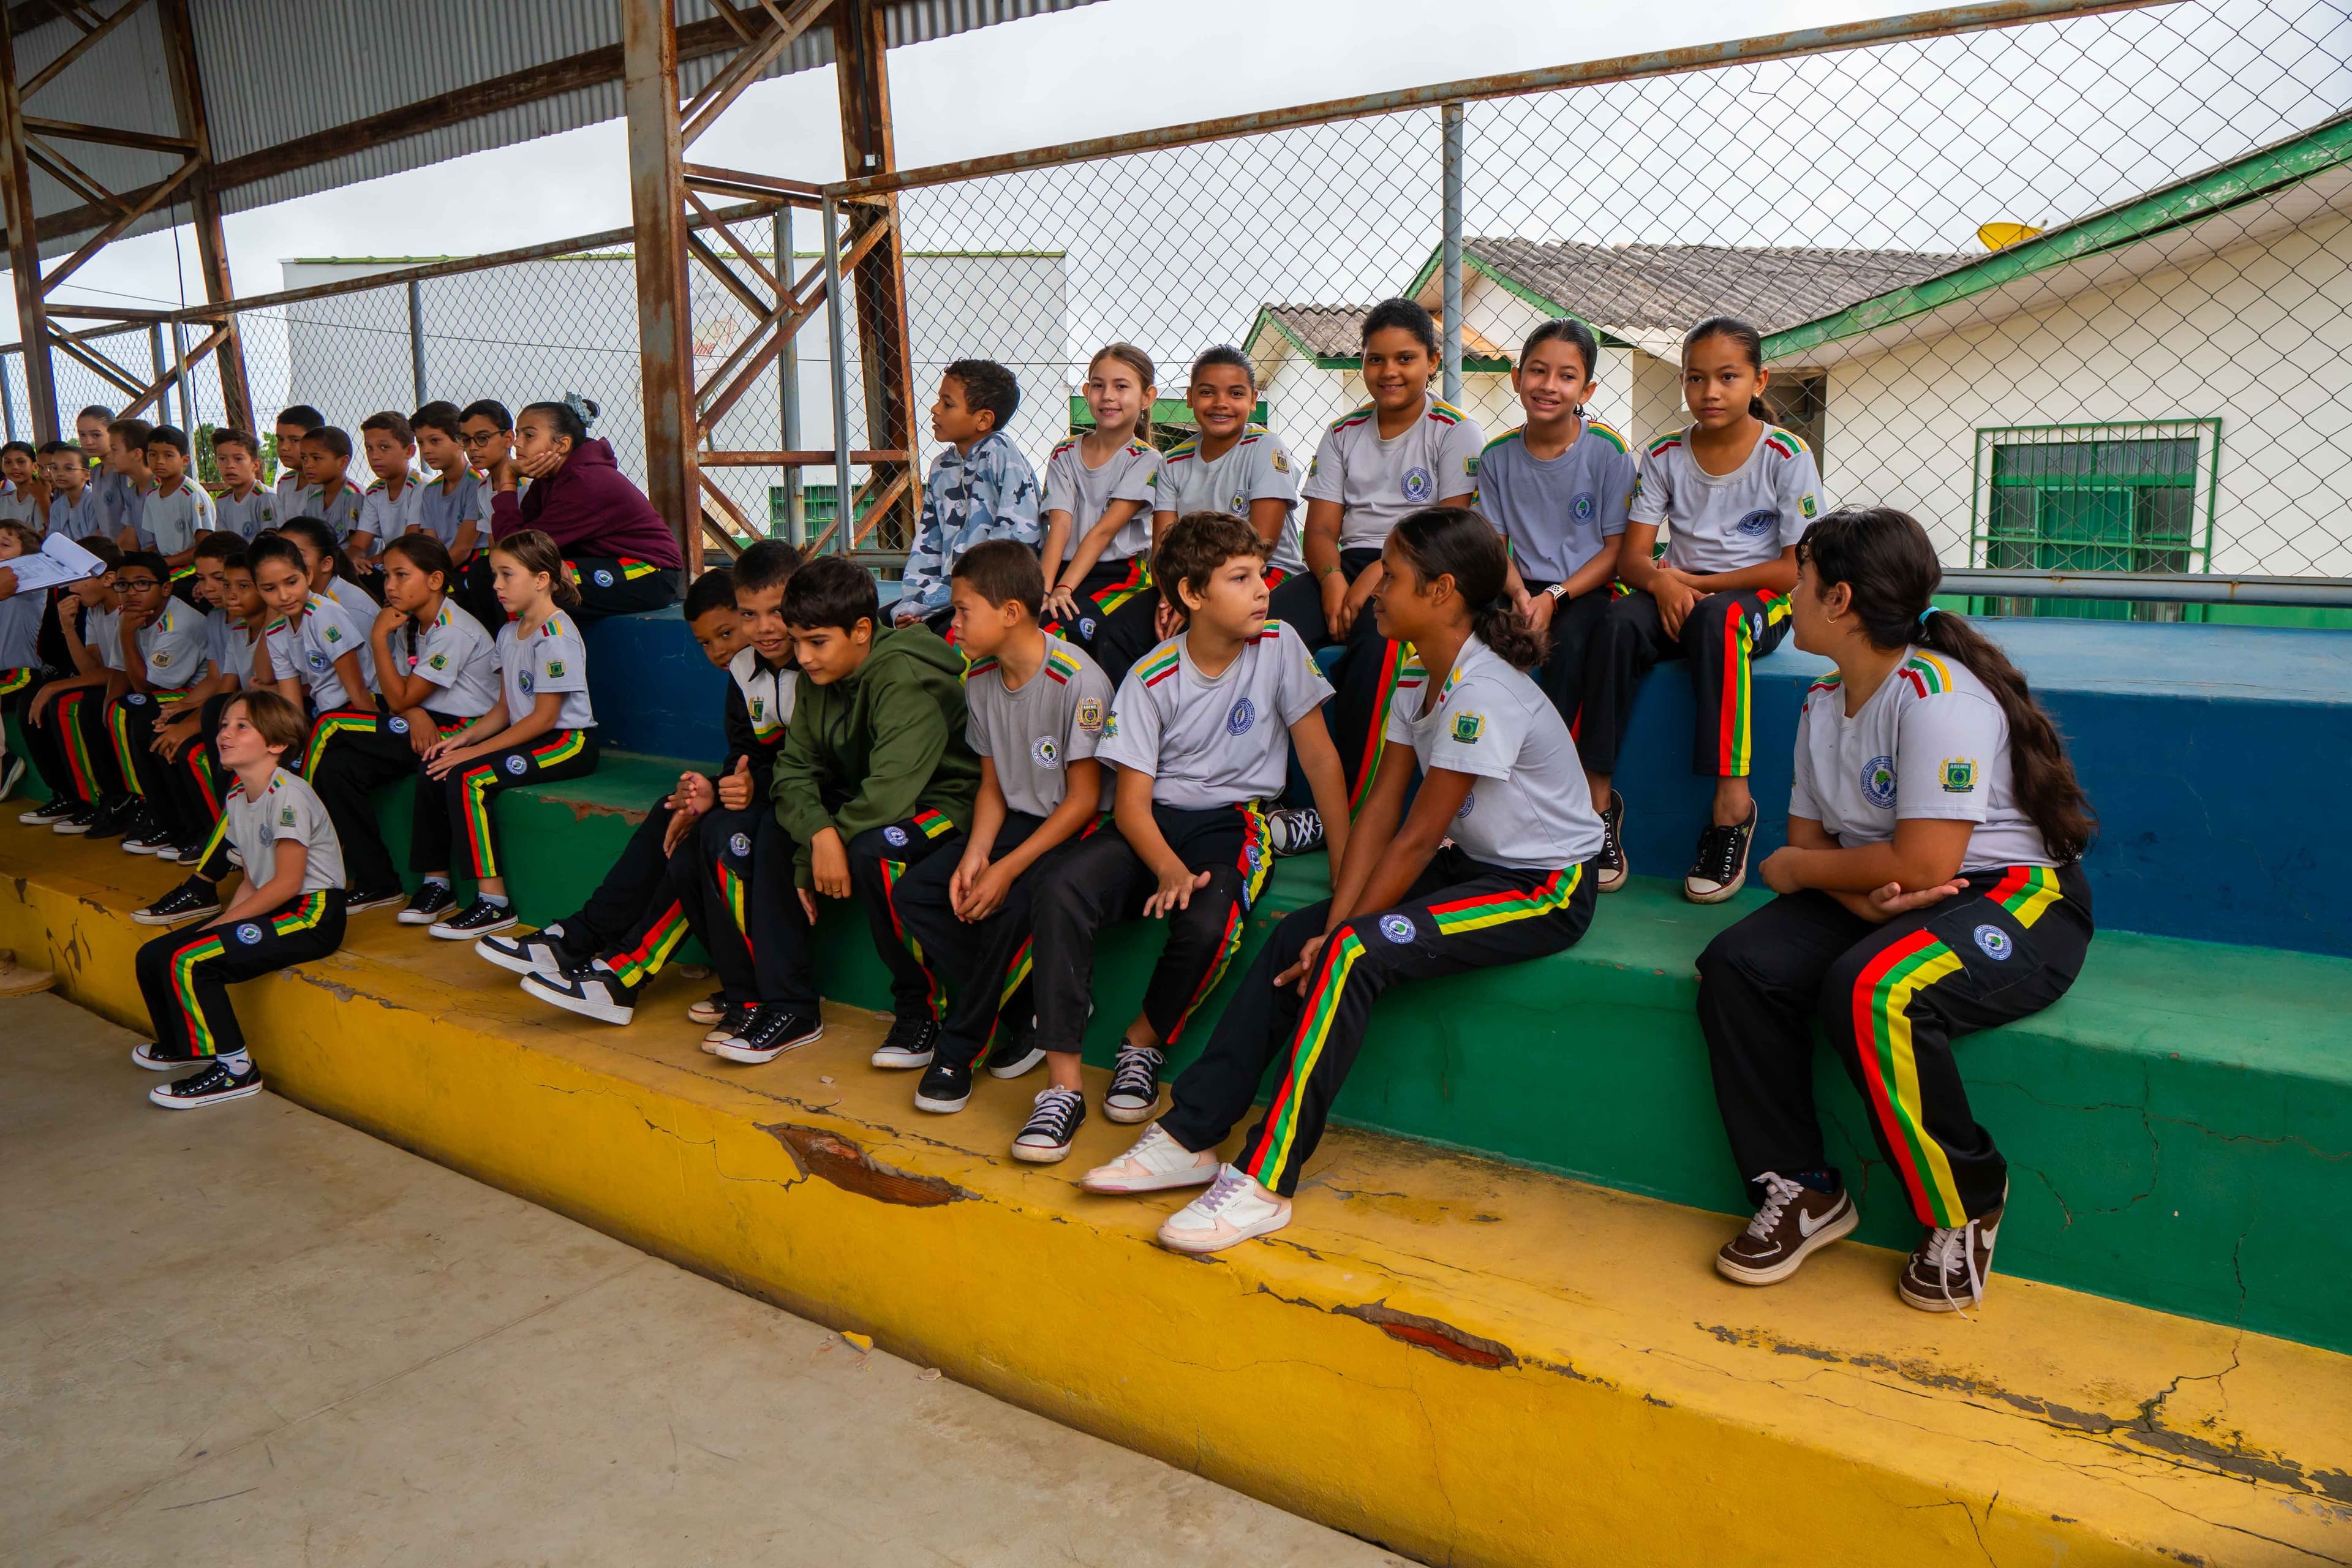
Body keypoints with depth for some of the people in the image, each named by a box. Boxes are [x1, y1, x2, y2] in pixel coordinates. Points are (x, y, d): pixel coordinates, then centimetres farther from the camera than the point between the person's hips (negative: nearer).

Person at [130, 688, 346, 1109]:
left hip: (312, 916, -9)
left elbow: (287, 882, -19)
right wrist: (222, 922, -1)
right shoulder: (237, 799, 11)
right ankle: (181, 1044, 33)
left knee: (188, 961, -21)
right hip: (272, 909, 9)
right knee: (152, 957, 7)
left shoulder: (288, 795, -17)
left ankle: (234, 1070, -8)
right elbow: (253, 881, 15)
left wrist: (220, 923, -15)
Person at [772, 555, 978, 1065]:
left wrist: (836, 835, -23)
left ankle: (921, 1008, -16)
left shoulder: (904, 679, -24)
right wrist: (818, 833, -19)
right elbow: (795, 769, -3)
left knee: (872, 850, -36)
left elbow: (893, 787, -33)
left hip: (947, 804, -8)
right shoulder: (816, 680, 1)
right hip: (869, 805, 8)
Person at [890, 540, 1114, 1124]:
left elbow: (1083, 800, -18)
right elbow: (993, 784, 8)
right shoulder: (980, 681, 2)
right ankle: (1027, 1016, -5)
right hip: (1018, 821, 8)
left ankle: (960, 1048, -9)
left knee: (1013, 905, -32)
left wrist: (1008, 868, -23)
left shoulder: (1078, 681, -21)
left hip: (1078, 831, -7)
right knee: (915, 893, -11)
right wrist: (976, 852, -11)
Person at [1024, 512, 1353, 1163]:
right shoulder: (1150, 679, -7)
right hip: (1158, 820, 1)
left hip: (1235, 821, 0)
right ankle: (1063, 1086, -19)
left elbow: (1319, 755, -2)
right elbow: (1131, 798, -9)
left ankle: (1143, 1042, 0)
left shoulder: (1278, 646, -5)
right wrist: (1168, 868, -28)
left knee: (1209, 921, -32)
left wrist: (1348, 864, -7)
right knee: (1065, 887, -27)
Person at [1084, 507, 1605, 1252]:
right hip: (1473, 865, 9)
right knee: (1298, 935, -7)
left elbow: (1418, 837, -22)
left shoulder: (1483, 692, -24)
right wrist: (1335, 925, -11)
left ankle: (1265, 1182, -22)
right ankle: (1191, 1136, -3)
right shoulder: (1418, 678, 4)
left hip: (1545, 890, -8)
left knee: (1359, 954, -28)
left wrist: (1345, 936, -16)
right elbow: (1380, 810, -1)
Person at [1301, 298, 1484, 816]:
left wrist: (1379, 573, -20)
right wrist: (1332, 579, -14)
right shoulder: (1344, 434, 17)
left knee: (1377, 643, -37)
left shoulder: (1454, 431, 4)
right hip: (1352, 564, 4)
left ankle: (1346, 816, -28)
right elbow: (1321, 528, 9)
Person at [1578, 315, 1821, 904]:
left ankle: (1732, 802, -37)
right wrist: (1661, 579, -23)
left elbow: (1797, 568, -8)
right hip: (1677, 592, 3)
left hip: (1757, 598, -3)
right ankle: (1596, 796, -28)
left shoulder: (1786, 456, -5)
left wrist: (1697, 583, -13)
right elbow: (1632, 555, 0)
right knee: (1618, 622, -30)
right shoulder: (1665, 455, 4)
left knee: (1715, 620, -38)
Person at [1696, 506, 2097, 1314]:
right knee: (1736, 966, -14)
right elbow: (1809, 838, 7)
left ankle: (1964, 1212, -10)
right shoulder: (1823, 704, 8)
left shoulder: (1938, 695, -20)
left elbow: (1924, 863, -25)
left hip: (2014, 898, -8)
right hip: (1879, 902, 8)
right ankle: (1802, 1189, -4)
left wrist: (1798, 867, -10)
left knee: (1870, 990, -36)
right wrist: (1867, 893, -16)